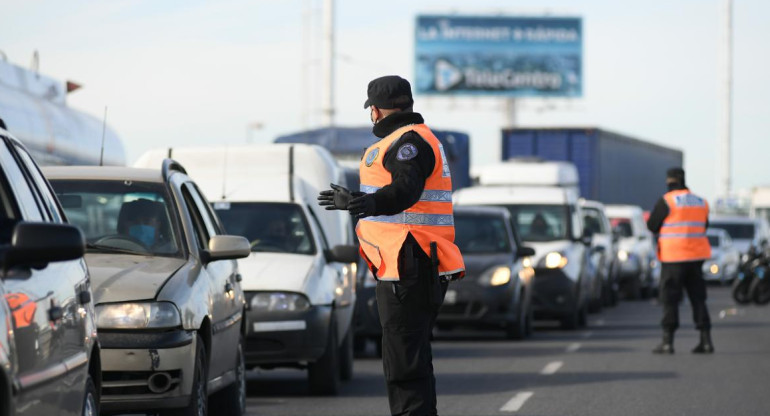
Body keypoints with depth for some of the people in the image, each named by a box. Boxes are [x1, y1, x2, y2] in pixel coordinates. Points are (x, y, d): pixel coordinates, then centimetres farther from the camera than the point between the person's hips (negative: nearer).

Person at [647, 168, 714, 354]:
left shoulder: (666, 201, -9)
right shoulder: (701, 202, 10)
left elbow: (652, 225, -5)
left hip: (673, 257, -5)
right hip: (696, 256, 5)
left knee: (670, 299, 0)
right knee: (698, 298, 10)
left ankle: (667, 341, -2)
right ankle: (706, 340, 5)